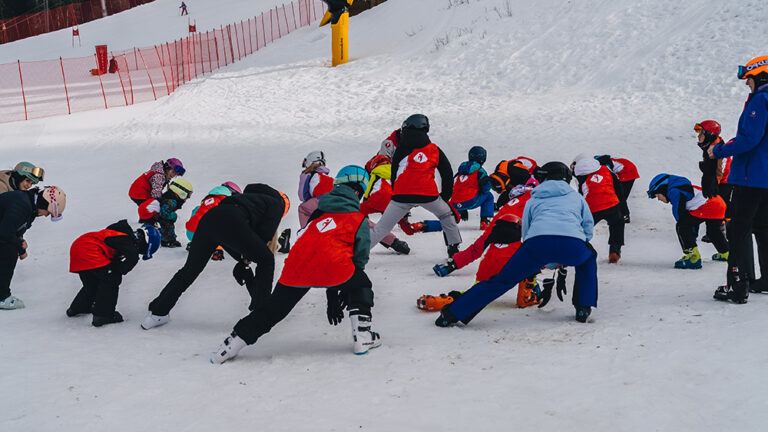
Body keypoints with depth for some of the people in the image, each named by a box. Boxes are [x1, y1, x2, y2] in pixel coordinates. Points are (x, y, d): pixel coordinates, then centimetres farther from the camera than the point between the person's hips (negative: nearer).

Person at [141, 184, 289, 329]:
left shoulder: (251, 196, 40)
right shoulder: (277, 204, 22)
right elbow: (265, 234, 6)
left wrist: (243, 260, 27)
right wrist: (246, 261, 12)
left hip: (208, 218, 7)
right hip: (230, 222, -7)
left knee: (190, 269, 19)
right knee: (266, 260, 8)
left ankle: (157, 312, 24)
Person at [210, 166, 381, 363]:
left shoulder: (318, 210, 31)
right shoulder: (359, 220, 16)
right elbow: (359, 260, 17)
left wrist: (332, 297, 37)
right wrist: (340, 295, 32)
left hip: (296, 266, 4)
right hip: (332, 264, -4)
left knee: (273, 308, 21)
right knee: (362, 286, 25)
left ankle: (235, 341, 22)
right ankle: (362, 336, 14)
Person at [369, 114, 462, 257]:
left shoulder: (401, 149, 13)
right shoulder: (434, 149, 15)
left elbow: (393, 174, 17)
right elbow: (447, 173, 18)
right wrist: (445, 196, 28)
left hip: (402, 195, 0)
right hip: (428, 194, 0)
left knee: (381, 228, 6)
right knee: (447, 215, 28)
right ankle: (454, 248, 26)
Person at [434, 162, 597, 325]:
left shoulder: (533, 200, 33)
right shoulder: (577, 197, 33)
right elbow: (588, 229, 32)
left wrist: (548, 264, 39)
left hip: (537, 242, 0)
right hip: (573, 246, 0)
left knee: (501, 280, 10)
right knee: (589, 258, 37)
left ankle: (451, 314, 9)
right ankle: (583, 309, 26)